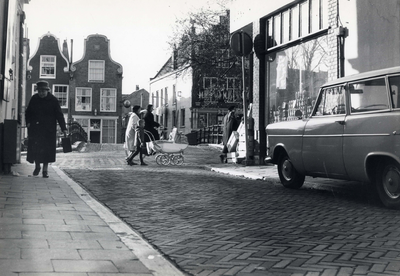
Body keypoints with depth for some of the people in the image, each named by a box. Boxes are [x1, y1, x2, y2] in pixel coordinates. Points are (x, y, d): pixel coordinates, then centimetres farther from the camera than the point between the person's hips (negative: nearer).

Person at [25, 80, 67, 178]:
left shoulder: (53, 100, -4)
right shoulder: (34, 99, 4)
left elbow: (59, 115, -4)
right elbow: (28, 112, 14)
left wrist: (63, 128, -9)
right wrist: (28, 122, -3)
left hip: (49, 130, -2)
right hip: (35, 128, 2)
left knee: (47, 149, -3)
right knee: (35, 147, 0)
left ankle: (45, 169, 6)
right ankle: (37, 166, 20)